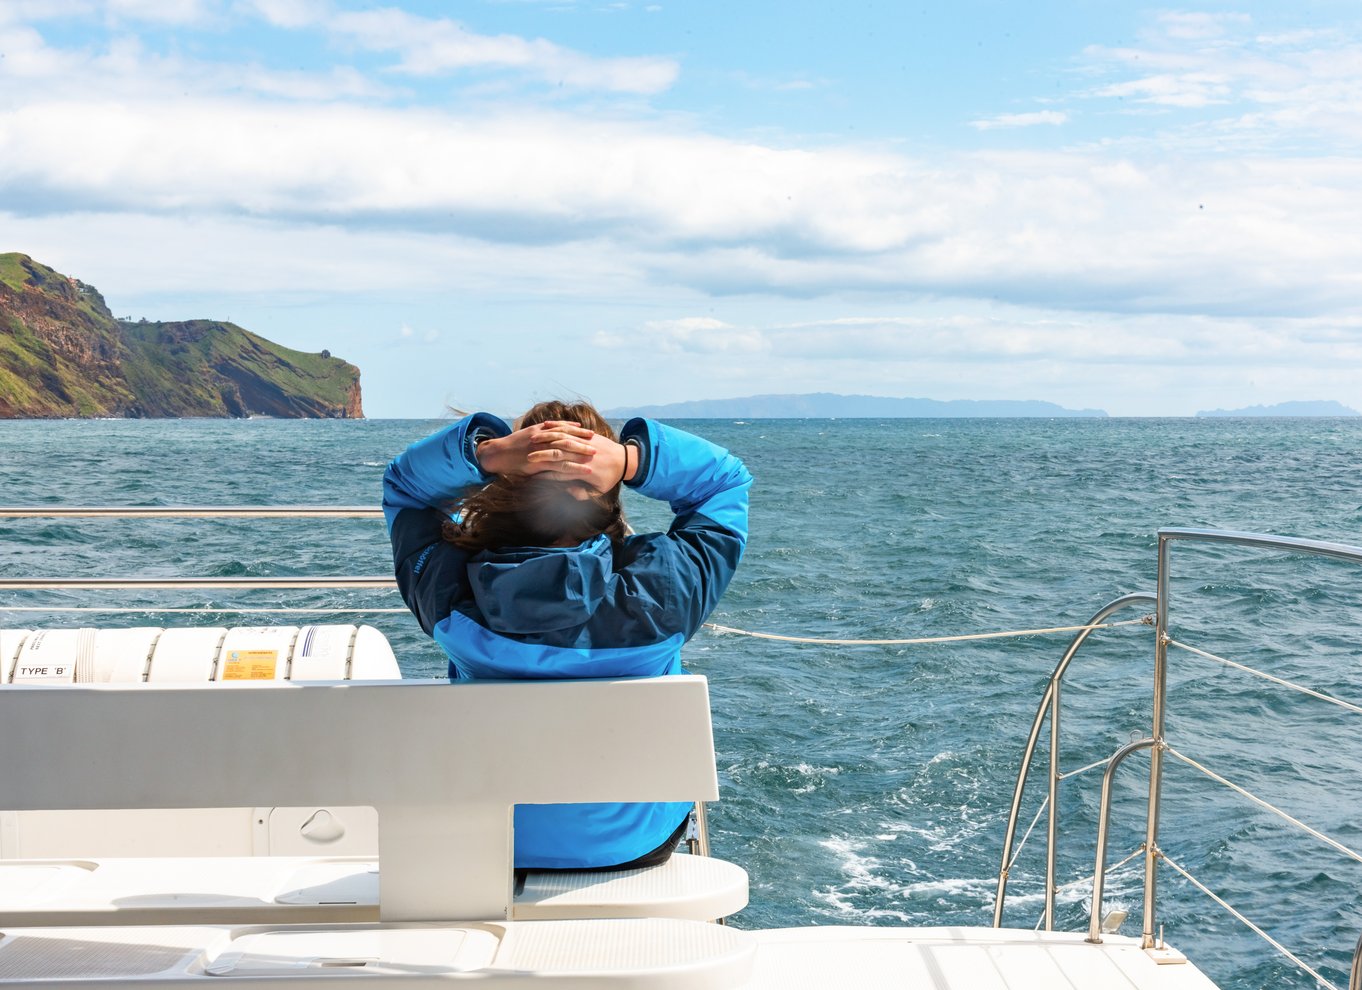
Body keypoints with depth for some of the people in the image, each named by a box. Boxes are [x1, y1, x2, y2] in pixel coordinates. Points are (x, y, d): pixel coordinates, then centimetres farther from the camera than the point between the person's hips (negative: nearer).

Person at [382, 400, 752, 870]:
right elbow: (728, 479, -11)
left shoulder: (454, 595, -25)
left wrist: (485, 452, -25)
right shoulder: (659, 593, -29)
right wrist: (631, 460, -27)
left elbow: (402, 482, -6)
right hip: (635, 844, -1)